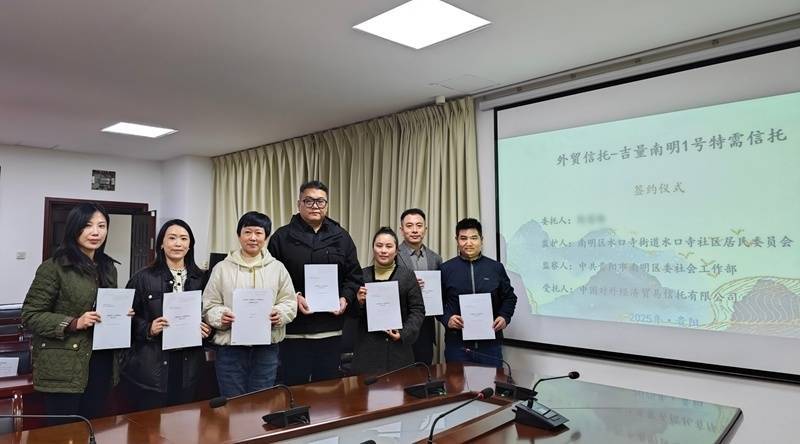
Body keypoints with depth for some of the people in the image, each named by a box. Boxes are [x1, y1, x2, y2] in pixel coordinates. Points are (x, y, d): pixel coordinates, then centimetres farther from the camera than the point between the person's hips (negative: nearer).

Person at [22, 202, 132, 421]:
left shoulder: (108, 267, 11)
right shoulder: (54, 267, -10)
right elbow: (29, 315, -10)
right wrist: (73, 323, -21)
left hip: (101, 364, 6)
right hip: (65, 368, -6)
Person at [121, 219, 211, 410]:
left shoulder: (199, 278, 7)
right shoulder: (143, 278, -3)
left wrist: (207, 329, -3)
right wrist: (148, 329, -18)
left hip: (187, 365, 3)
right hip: (150, 366, -3)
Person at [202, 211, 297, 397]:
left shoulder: (277, 268, 6)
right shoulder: (222, 268, 3)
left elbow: (289, 302, 6)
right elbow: (208, 306, 3)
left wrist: (280, 313, -14)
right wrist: (221, 316, -16)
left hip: (266, 348, 1)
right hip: (230, 348, -1)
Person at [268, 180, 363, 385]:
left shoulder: (341, 237, 9)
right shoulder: (282, 237, 1)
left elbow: (354, 276, 11)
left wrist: (345, 298, -5)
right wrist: (293, 297, -15)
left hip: (331, 329, 3)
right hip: (294, 329, -2)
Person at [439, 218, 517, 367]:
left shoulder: (496, 268, 7)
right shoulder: (446, 269, 3)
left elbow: (509, 297, 14)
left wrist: (505, 317, -2)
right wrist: (447, 319, -10)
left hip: (490, 343, 1)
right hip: (457, 344, -1)